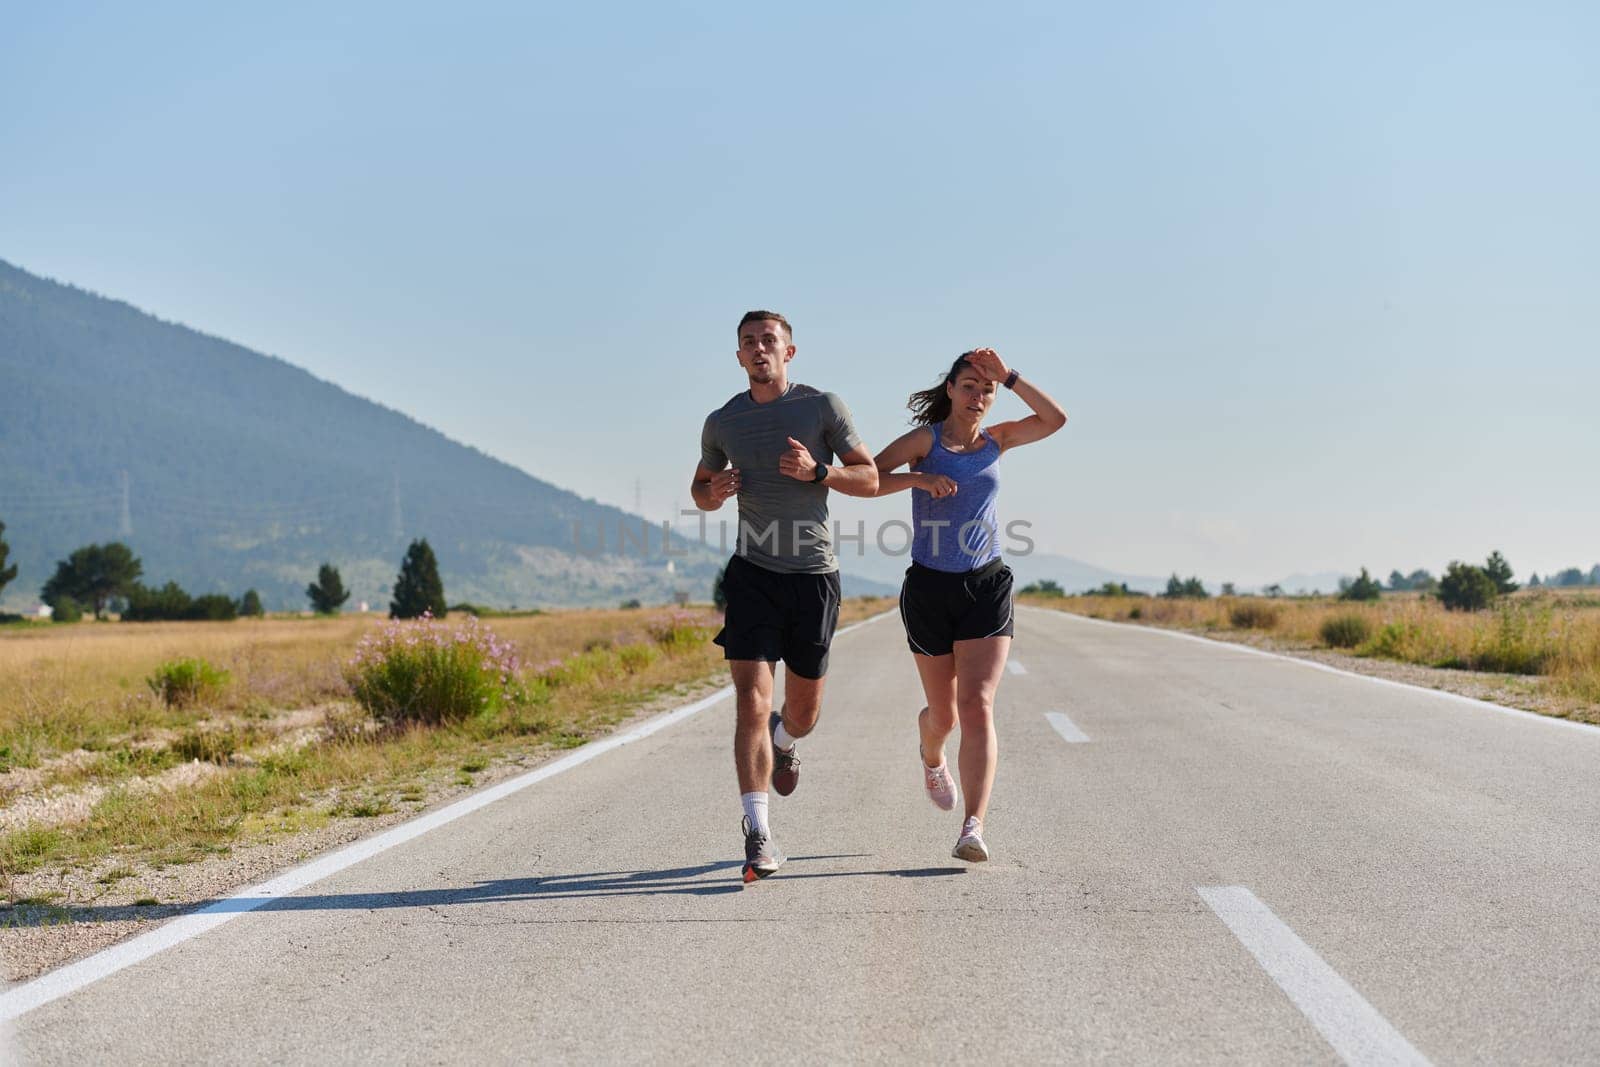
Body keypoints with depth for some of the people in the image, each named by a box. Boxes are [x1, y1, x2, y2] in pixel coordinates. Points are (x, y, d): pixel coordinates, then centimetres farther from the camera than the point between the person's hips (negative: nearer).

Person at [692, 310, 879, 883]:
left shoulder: (823, 407, 0)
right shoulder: (722, 422, 6)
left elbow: (870, 479, 2)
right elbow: (701, 491, 20)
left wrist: (816, 471, -17)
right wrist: (716, 490, -4)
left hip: (815, 576, 0)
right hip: (753, 574, 0)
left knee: (802, 712, 11)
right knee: (752, 703, -14)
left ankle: (784, 740, 50)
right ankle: (759, 837, -13)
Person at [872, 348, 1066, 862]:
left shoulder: (995, 440, 8)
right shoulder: (926, 440, -3)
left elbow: (1055, 419, -1)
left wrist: (1008, 375, -6)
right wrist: (919, 478, -23)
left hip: (986, 587, 1)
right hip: (929, 588, -1)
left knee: (977, 708, -15)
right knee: (944, 713, 12)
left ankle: (973, 830, -23)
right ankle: (932, 756, 51)